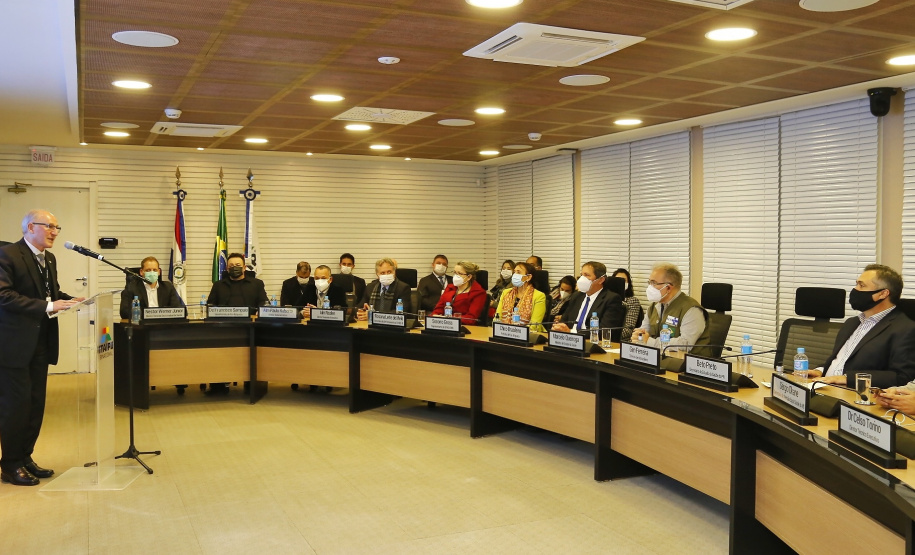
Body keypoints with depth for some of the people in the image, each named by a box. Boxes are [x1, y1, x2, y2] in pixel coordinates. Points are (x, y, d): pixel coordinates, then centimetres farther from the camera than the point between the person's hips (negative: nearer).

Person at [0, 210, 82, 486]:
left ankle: (25, 458, 24)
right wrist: (47, 306, -26)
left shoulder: (49, 259, 14)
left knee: (35, 404, 12)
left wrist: (72, 300, -2)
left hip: (40, 343, 8)